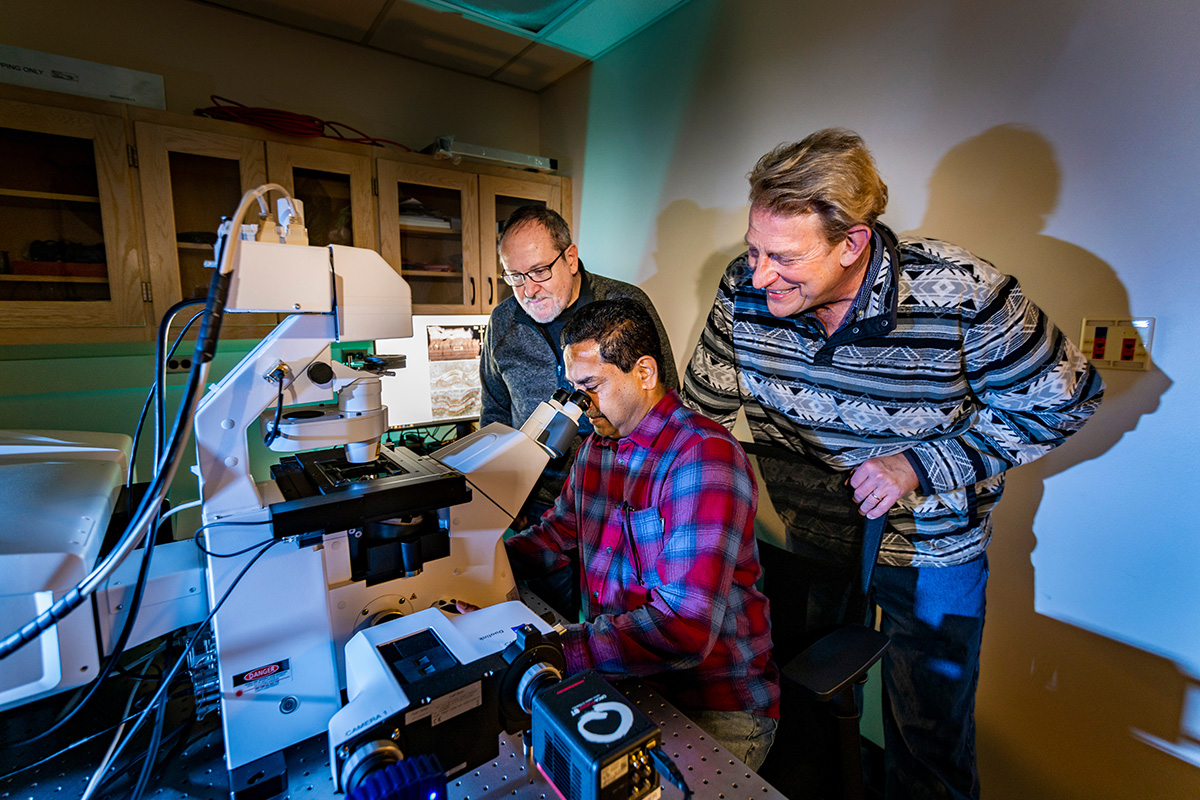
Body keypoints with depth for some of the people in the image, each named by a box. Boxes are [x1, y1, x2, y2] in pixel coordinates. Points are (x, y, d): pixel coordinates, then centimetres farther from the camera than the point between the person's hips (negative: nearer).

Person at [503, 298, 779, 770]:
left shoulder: (704, 456, -23)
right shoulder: (597, 443, 4)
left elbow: (686, 628, -29)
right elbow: (558, 532, 15)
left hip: (716, 709, -6)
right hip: (617, 675, 6)